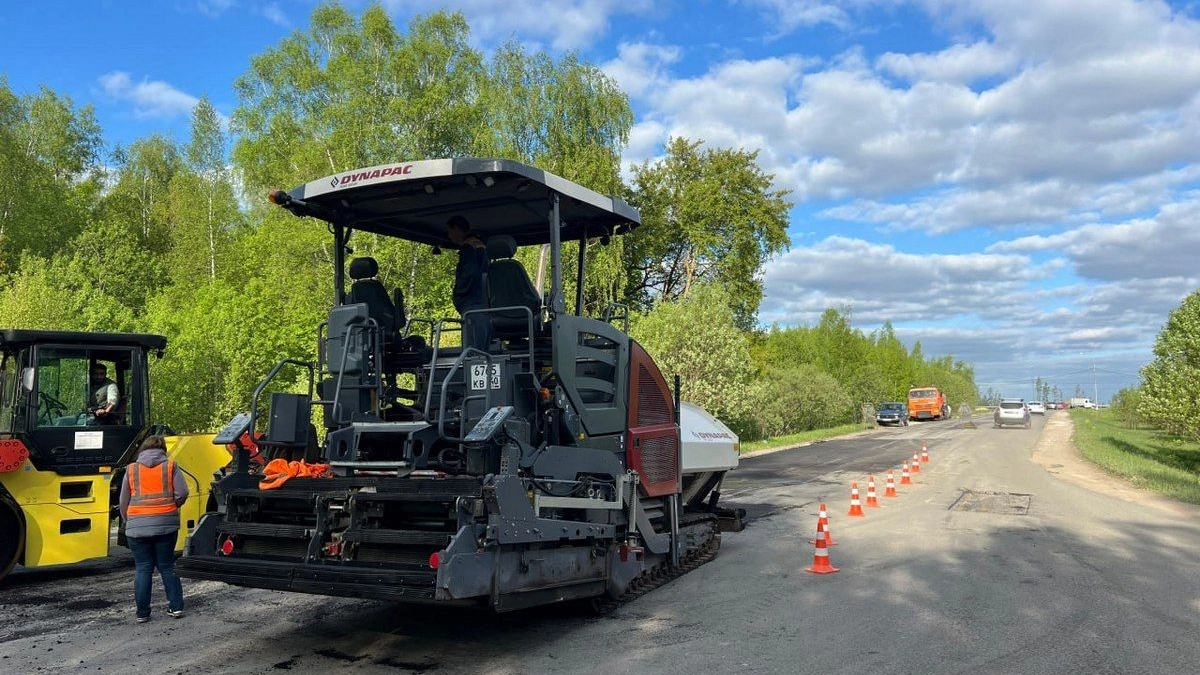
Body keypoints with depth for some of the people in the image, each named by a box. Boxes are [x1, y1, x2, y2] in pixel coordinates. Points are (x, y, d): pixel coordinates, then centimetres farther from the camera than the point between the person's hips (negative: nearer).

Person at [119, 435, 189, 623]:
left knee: (142, 569, 6)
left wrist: (128, 521, 24)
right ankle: (176, 606, 11)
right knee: (167, 566, 11)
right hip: (166, 524, 0)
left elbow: (123, 502, 9)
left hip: (137, 527, 0)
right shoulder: (170, 466, 3)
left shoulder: (131, 469, 7)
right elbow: (182, 494, -5)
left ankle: (142, 613, 8)